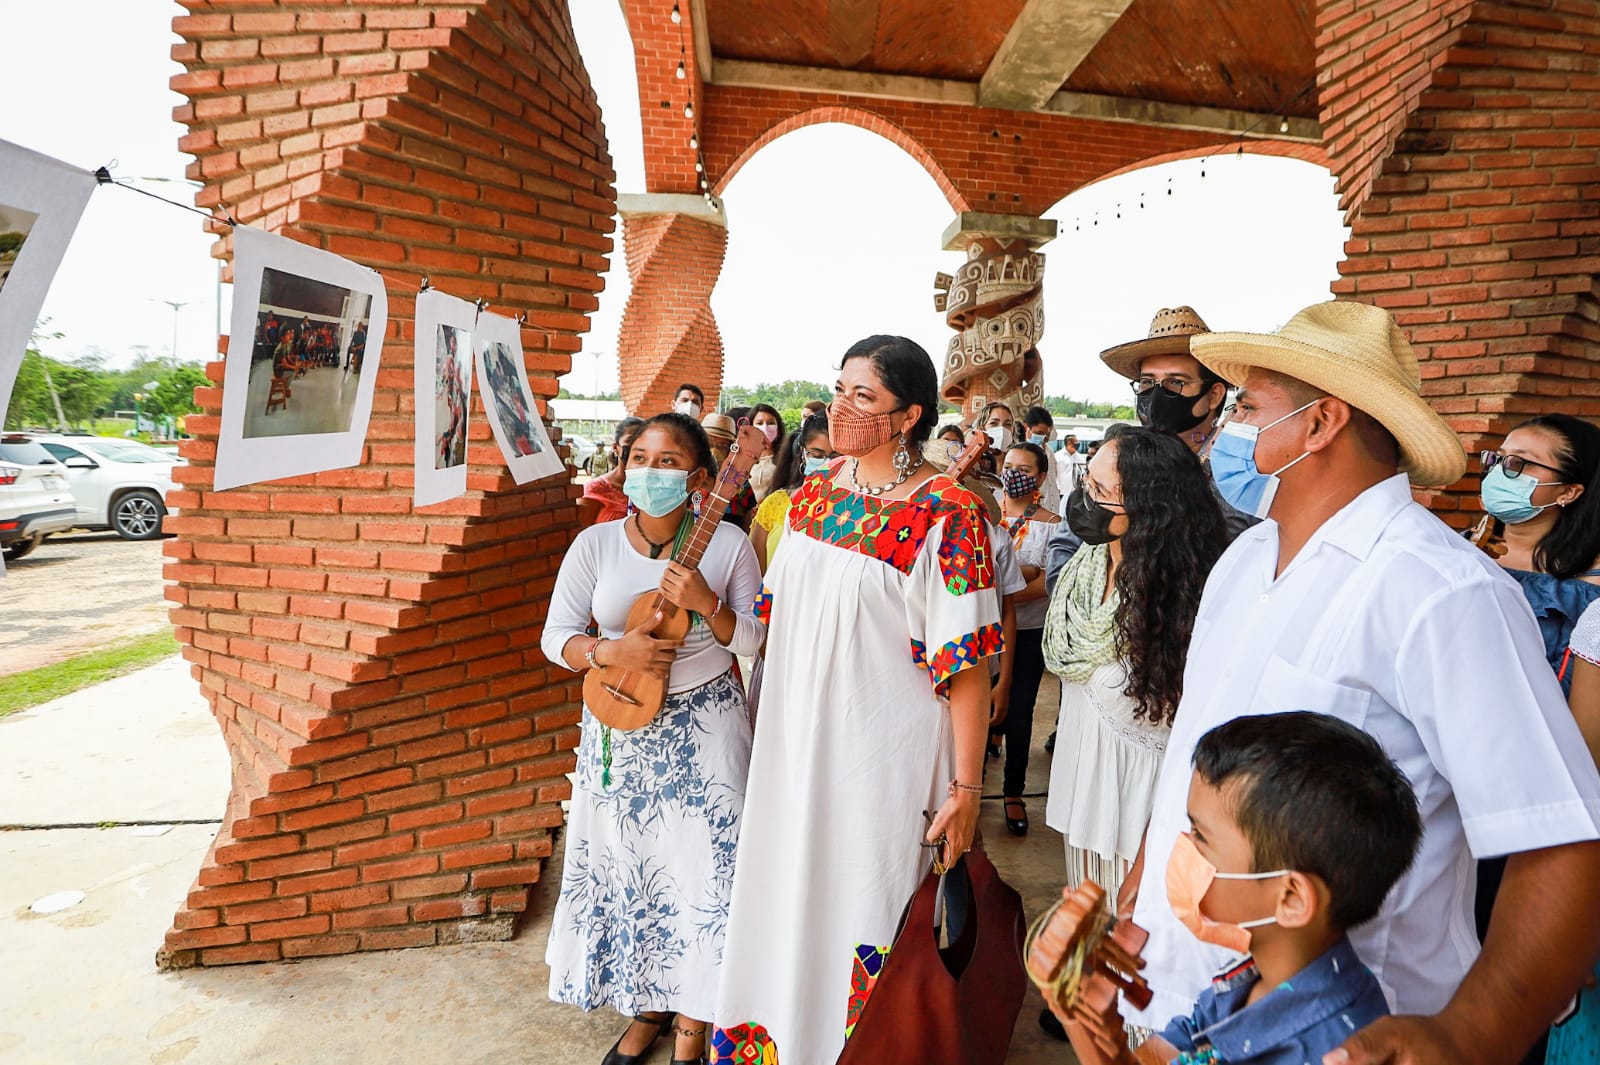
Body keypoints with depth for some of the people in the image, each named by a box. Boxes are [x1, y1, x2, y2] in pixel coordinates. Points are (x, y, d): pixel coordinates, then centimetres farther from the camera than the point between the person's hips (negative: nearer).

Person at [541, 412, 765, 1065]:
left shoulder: (727, 544, -8)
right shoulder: (595, 544, -4)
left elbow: (753, 641, -4)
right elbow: (555, 636, -2)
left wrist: (707, 603, -22)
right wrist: (612, 651, -20)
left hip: (704, 731, -2)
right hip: (619, 730, 2)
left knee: (700, 870, 3)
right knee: (626, 868, 12)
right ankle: (647, 1007, 36)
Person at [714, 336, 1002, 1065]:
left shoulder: (945, 515, -17)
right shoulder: (812, 496, 2)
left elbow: (965, 662, -16)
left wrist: (965, 787, -15)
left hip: (883, 753, -6)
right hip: (795, 744, 6)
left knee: (864, 916, 12)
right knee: (788, 897, 22)